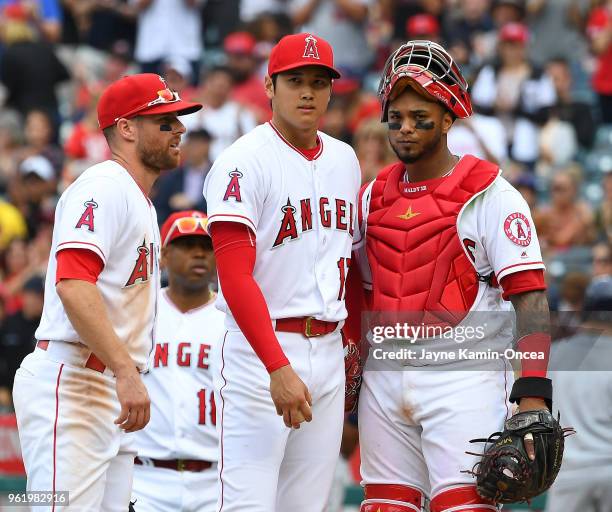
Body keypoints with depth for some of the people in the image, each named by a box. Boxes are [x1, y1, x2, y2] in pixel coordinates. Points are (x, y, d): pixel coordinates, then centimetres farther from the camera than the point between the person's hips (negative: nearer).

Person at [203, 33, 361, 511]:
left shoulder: (345, 160, 12)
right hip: (261, 350, -7)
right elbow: (235, 278, -18)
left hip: (328, 350, 7)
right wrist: (279, 368, -26)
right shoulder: (245, 162, -10)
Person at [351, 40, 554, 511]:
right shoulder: (374, 195, 14)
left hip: (463, 380, -6)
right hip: (385, 379, 6)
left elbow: (530, 299, -11)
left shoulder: (490, 195, -5)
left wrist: (532, 397, -19)